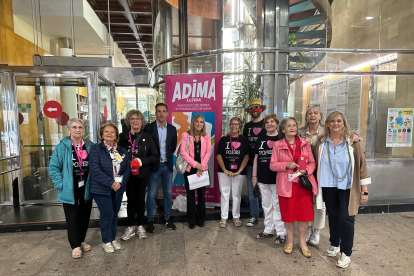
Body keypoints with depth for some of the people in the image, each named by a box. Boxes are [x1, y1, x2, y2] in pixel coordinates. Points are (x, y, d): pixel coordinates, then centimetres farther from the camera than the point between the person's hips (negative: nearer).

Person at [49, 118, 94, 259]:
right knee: (72, 218, 7)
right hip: (70, 190, -3)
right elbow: (53, 167, -6)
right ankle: (75, 246, 23)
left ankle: (81, 241, 34)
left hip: (86, 189, 3)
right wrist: (60, 184, -11)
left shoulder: (90, 146, 1)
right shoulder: (62, 147, -8)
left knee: (85, 216, 15)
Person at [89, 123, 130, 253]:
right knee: (107, 214, -1)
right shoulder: (96, 150, -7)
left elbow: (127, 169, 4)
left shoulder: (122, 151, 7)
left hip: (118, 188, 4)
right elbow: (95, 170, -16)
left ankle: (113, 238, 31)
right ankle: (106, 241, 20)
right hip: (101, 189, -4)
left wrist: (120, 182, -12)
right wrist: (111, 183, -22)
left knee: (115, 214, 14)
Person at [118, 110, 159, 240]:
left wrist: (142, 161, -17)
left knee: (140, 199, 10)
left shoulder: (147, 137, -2)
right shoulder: (122, 136, 0)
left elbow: (155, 156, -3)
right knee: (131, 199, 9)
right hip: (128, 173, 0)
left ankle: (140, 226, 26)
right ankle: (131, 227, 25)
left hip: (142, 173, 0)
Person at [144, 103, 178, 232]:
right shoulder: (149, 128, -4)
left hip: (167, 165, 3)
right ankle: (150, 221, 17)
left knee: (168, 194, 10)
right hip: (154, 166, -3)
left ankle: (166, 219, 24)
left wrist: (167, 157, 4)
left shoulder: (172, 129, 6)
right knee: (151, 194, 3)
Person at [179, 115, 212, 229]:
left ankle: (201, 219, 24)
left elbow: (208, 152, -1)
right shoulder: (186, 135, -2)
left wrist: (201, 166, -11)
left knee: (201, 194, 9)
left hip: (202, 168, 2)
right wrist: (195, 164, -16)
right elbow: (183, 151, -10)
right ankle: (191, 220, 20)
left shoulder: (206, 136, 5)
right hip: (190, 168, -2)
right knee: (190, 194, 6)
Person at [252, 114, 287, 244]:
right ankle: (268, 229, 28)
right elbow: (256, 158, 12)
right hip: (263, 178, 5)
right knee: (266, 204, 14)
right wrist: (254, 176, 9)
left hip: (277, 178, -4)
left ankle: (281, 232, 13)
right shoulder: (261, 138, 10)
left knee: (277, 205, 1)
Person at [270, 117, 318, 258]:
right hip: (286, 184, -1)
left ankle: (302, 242, 26)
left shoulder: (305, 143, 6)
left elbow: (312, 162, 6)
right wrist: (287, 165, -17)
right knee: (288, 213, 8)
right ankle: (289, 241, 30)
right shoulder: (277, 145, 2)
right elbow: (272, 165, -1)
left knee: (305, 213, 5)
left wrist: (306, 170, -13)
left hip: (304, 183, 1)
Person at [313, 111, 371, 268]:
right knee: (333, 216, 15)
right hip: (328, 186, 3)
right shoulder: (321, 143, 0)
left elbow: (361, 165, -5)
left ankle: (346, 253, 17)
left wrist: (364, 190, -6)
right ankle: (334, 244, 37)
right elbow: (316, 164, 8)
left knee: (346, 218, -2)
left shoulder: (352, 142, -6)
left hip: (348, 187, -2)